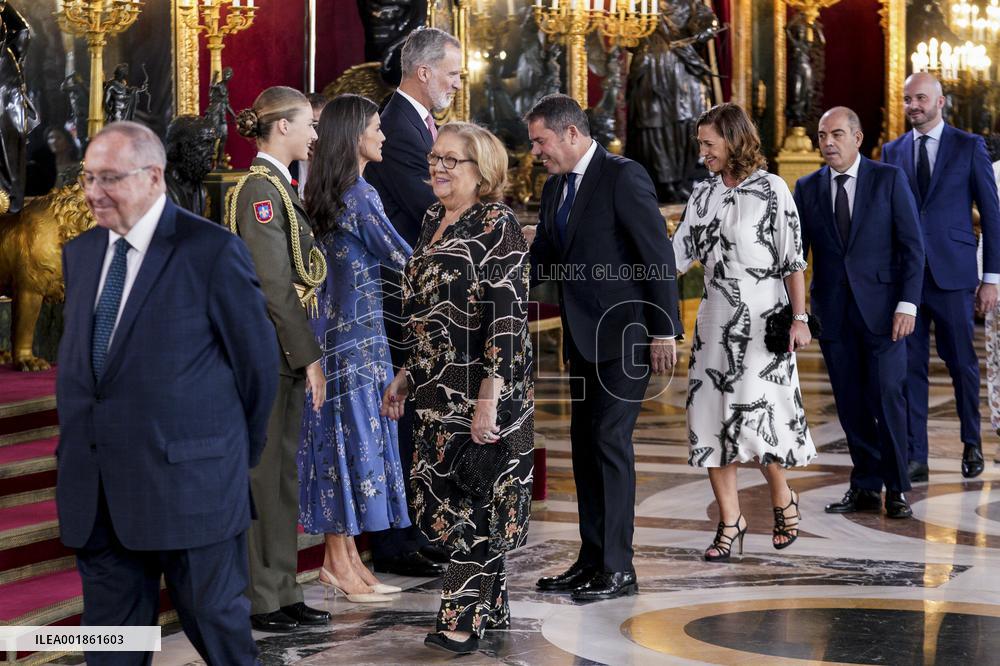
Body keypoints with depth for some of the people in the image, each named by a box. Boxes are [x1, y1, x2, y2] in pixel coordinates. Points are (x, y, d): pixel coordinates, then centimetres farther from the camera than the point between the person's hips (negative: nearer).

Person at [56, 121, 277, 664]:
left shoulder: (213, 251, -10)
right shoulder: (79, 254, 10)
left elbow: (257, 362, -4)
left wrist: (237, 454, 5)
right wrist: (77, 446, 11)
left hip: (187, 479, -6)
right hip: (94, 488, 6)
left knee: (215, 619, 7)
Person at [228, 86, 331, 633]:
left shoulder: (278, 186, 16)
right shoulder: (260, 189, -14)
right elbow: (273, 283, -19)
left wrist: (304, 352, 15)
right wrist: (308, 356, -17)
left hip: (283, 352, 10)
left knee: (282, 471, 12)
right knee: (263, 472, -4)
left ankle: (280, 592, 19)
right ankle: (256, 601, 3)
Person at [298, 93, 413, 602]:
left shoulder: (325, 192, 11)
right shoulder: (358, 194, -16)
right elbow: (401, 257, -13)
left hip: (334, 327, 9)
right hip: (355, 332, -9)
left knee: (343, 435, 11)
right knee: (354, 433, -3)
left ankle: (345, 557, 16)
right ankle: (339, 562, 3)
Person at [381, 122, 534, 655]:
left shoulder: (497, 224, -12)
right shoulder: (434, 221, 12)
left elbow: (507, 315, -18)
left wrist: (488, 400, -22)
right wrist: (406, 377, 19)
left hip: (481, 390, -8)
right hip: (437, 390, 8)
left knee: (475, 500, -2)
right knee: (448, 496, 10)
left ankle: (463, 619, 3)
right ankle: (493, 607, 22)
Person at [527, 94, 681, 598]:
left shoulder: (623, 177, -12)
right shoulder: (555, 187, 13)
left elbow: (659, 256, -15)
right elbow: (540, 262, 16)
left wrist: (664, 331, -17)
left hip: (624, 334, -9)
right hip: (583, 338, 9)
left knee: (610, 440, -10)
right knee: (585, 444, 10)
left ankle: (618, 569, -4)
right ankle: (592, 561, 18)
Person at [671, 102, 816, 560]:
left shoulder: (771, 190, -4)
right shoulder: (703, 196, 11)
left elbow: (793, 261, -5)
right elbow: (678, 255, 10)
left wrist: (799, 319, -10)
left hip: (762, 322, -5)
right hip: (716, 323, 5)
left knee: (756, 415, -8)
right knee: (712, 416, 1)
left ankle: (782, 499, 19)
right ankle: (730, 520, 10)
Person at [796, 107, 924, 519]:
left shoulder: (889, 179, 0)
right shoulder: (807, 188, 8)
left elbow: (912, 245, -1)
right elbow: (796, 251, 7)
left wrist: (908, 303, -10)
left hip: (881, 308, -3)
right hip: (832, 311, 3)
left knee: (887, 398, -6)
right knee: (850, 404, 6)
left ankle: (896, 489, 6)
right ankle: (865, 488, 15)